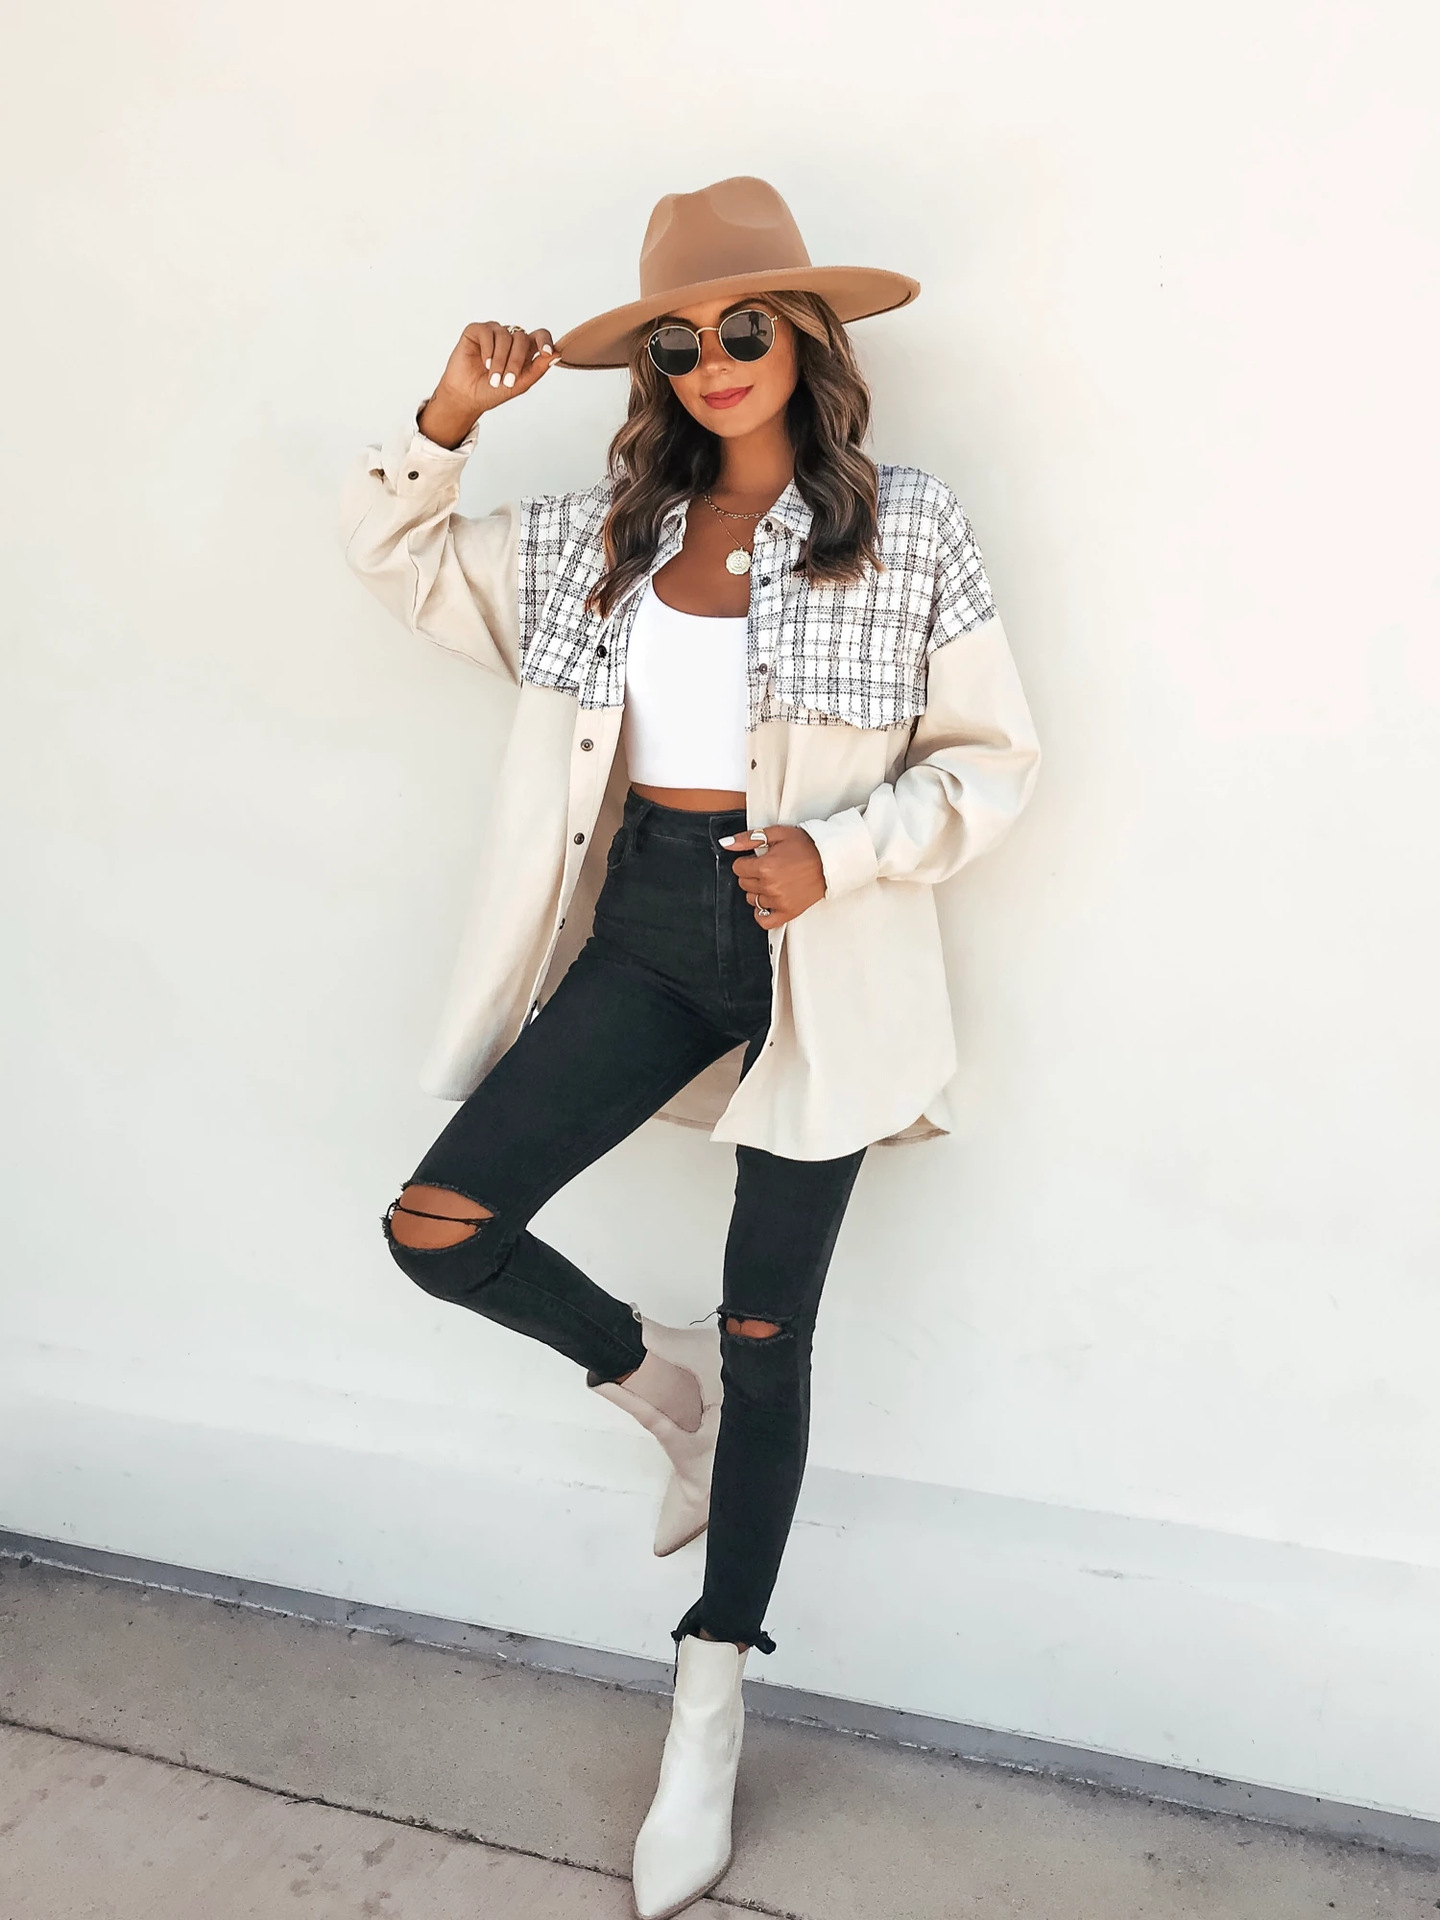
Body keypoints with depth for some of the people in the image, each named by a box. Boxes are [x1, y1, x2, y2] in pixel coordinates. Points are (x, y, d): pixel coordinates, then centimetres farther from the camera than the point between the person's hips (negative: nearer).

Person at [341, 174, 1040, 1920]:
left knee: (768, 1338, 6)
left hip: (816, 961, -3)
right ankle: (659, 1383, 26)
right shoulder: (596, 535, 7)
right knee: (438, 1230, -6)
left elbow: (993, 758, -3)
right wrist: (446, 426, 0)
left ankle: (711, 1709, 27)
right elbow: (395, 555, 17)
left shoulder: (910, 533, -3)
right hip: (646, 928, 4)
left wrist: (839, 856, -18)